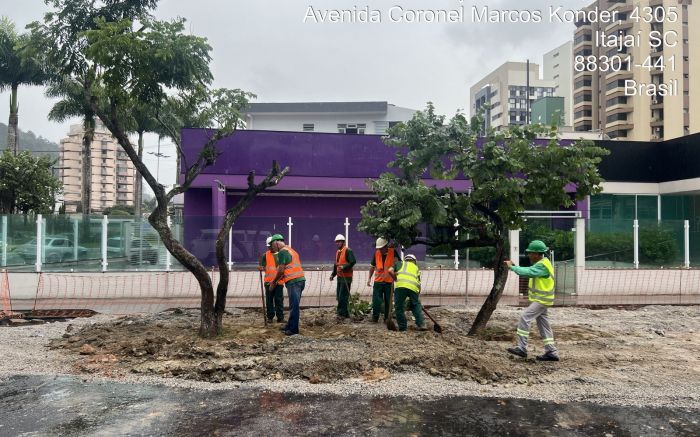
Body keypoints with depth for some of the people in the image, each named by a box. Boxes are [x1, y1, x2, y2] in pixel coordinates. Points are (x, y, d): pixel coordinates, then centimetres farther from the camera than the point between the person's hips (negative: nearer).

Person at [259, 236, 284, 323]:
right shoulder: (265, 255, 5)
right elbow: (263, 267, 2)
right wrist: (262, 268, -20)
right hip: (269, 281, 1)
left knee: (279, 300, 1)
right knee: (269, 300, 6)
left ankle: (280, 317, 7)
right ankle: (270, 317, 14)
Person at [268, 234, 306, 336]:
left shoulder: (282, 252, -7)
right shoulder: (291, 250, 23)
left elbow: (281, 270, -11)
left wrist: (274, 282, 3)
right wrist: (276, 281, 23)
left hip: (293, 281, -10)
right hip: (300, 279, 10)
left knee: (294, 306, -6)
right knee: (294, 305, 14)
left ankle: (293, 329, -2)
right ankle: (289, 326, 23)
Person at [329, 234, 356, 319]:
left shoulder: (348, 250, -11)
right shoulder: (338, 252, 17)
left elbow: (353, 262, -22)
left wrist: (344, 267, -27)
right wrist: (333, 274, 18)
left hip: (346, 277, -9)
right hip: (339, 277, 9)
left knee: (343, 296, -8)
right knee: (339, 295, 13)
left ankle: (344, 313, -1)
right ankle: (341, 311, 22)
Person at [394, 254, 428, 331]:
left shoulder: (401, 263, 28)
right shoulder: (416, 268, 34)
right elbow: (419, 284, 30)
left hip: (400, 285, -3)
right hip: (413, 287, 3)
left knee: (399, 307, 10)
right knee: (416, 305, 22)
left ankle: (402, 326, 14)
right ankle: (421, 324, 18)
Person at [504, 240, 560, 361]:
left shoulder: (542, 265, -19)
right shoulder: (541, 263, 14)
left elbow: (527, 272, -31)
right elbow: (528, 271, 13)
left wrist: (512, 267, -23)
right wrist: (513, 266, 0)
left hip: (541, 300, -10)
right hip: (540, 299, 10)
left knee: (524, 318, -15)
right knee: (543, 324, 12)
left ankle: (522, 348, -13)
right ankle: (551, 352, 16)